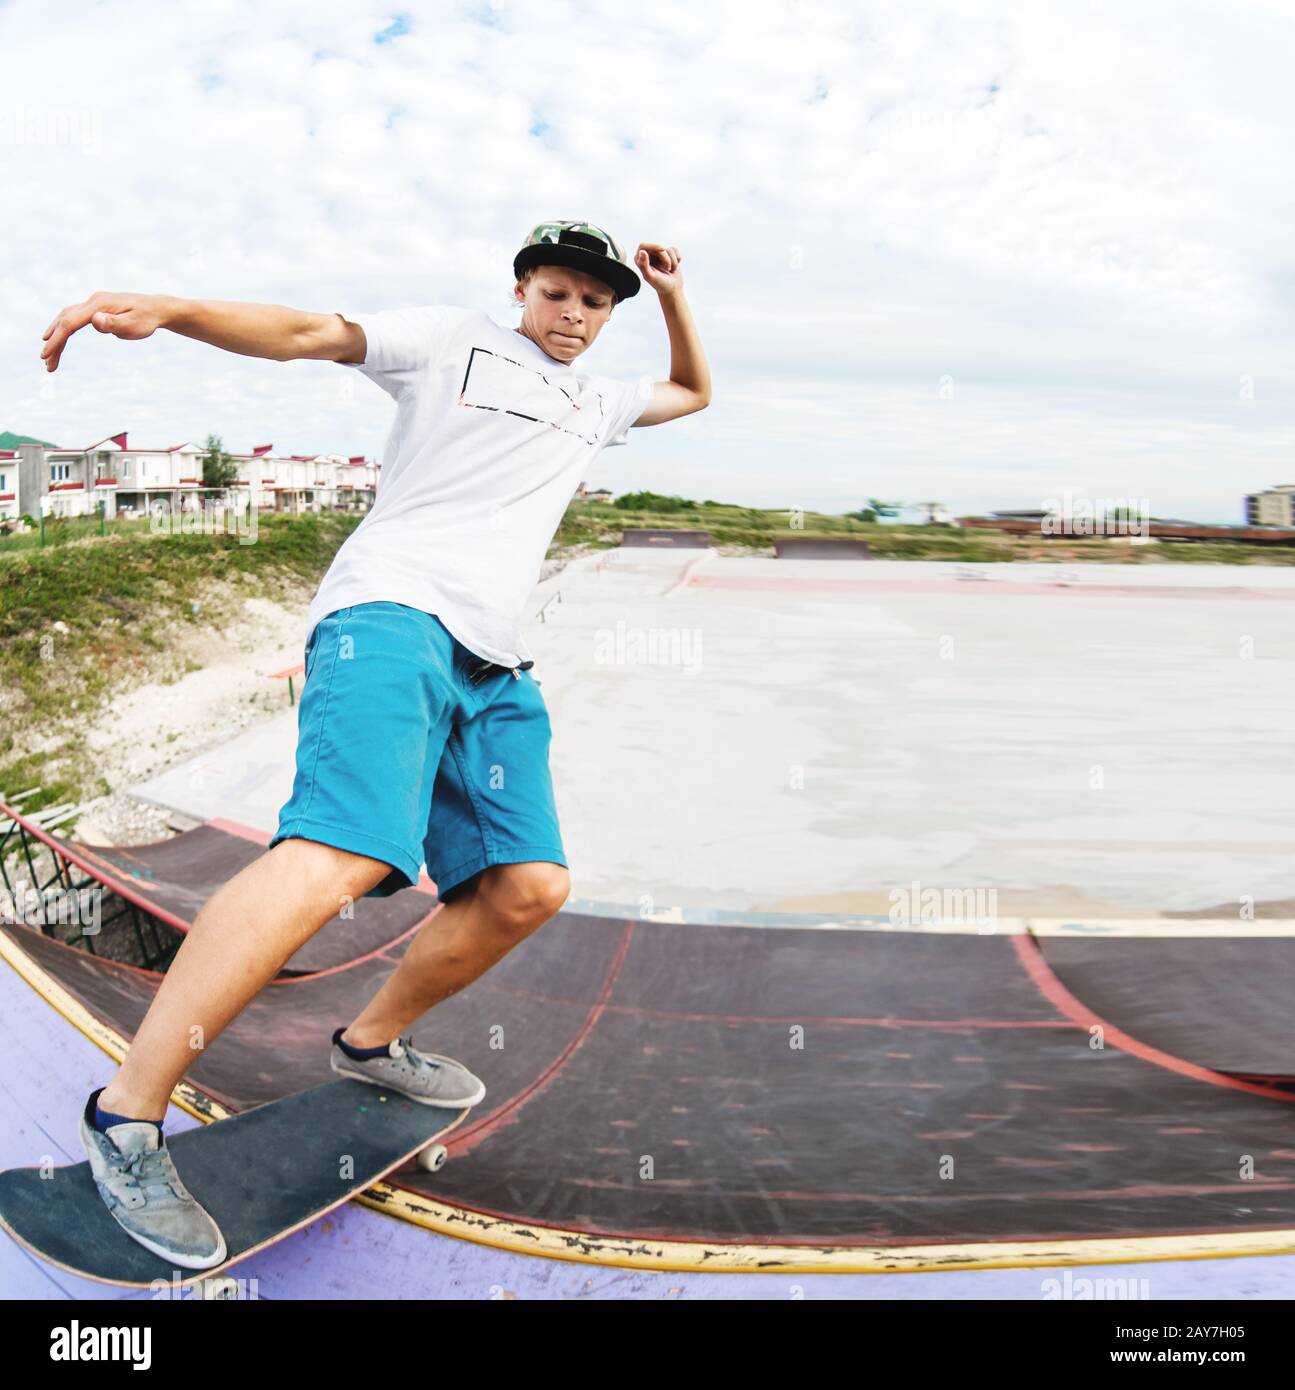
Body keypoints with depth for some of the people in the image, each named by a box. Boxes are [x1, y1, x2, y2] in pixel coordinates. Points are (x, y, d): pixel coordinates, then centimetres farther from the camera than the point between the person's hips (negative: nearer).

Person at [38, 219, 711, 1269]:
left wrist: (674, 297, 29)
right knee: (344, 855, -29)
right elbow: (307, 333, 1)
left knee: (529, 886, -3)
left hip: (495, 664, 8)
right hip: (394, 609, -8)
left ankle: (372, 1042, 20)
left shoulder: (597, 400, 29)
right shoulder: (452, 338, 11)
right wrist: (171, 309, -15)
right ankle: (128, 1114, -21)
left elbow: (694, 392, 45)